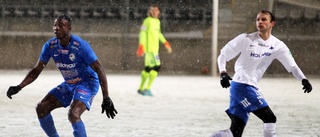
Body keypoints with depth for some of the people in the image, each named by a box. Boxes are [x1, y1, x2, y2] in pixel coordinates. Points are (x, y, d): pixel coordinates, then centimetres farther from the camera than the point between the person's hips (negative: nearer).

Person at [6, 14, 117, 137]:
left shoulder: (81, 46, -25)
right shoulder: (50, 46, -7)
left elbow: (99, 70, -23)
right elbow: (36, 70, 3)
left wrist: (106, 98, -27)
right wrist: (18, 87, -10)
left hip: (87, 84, -7)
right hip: (68, 84, 7)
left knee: (73, 115, -29)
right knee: (41, 108, -2)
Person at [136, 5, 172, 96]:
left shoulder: (157, 22, 15)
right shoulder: (148, 21, -10)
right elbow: (142, 33, -14)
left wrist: (165, 43, 23)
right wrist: (141, 46, -22)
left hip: (155, 48, 8)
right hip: (149, 48, -8)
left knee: (148, 68, 9)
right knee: (156, 66, -16)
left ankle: (141, 88, 18)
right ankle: (147, 88, -12)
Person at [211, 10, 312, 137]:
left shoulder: (278, 46, 7)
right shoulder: (246, 39, -5)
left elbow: (292, 66, 1)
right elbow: (223, 55, 0)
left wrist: (304, 80, -16)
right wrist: (223, 73, -16)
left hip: (251, 87, 6)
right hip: (241, 85, -6)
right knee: (270, 119, -11)